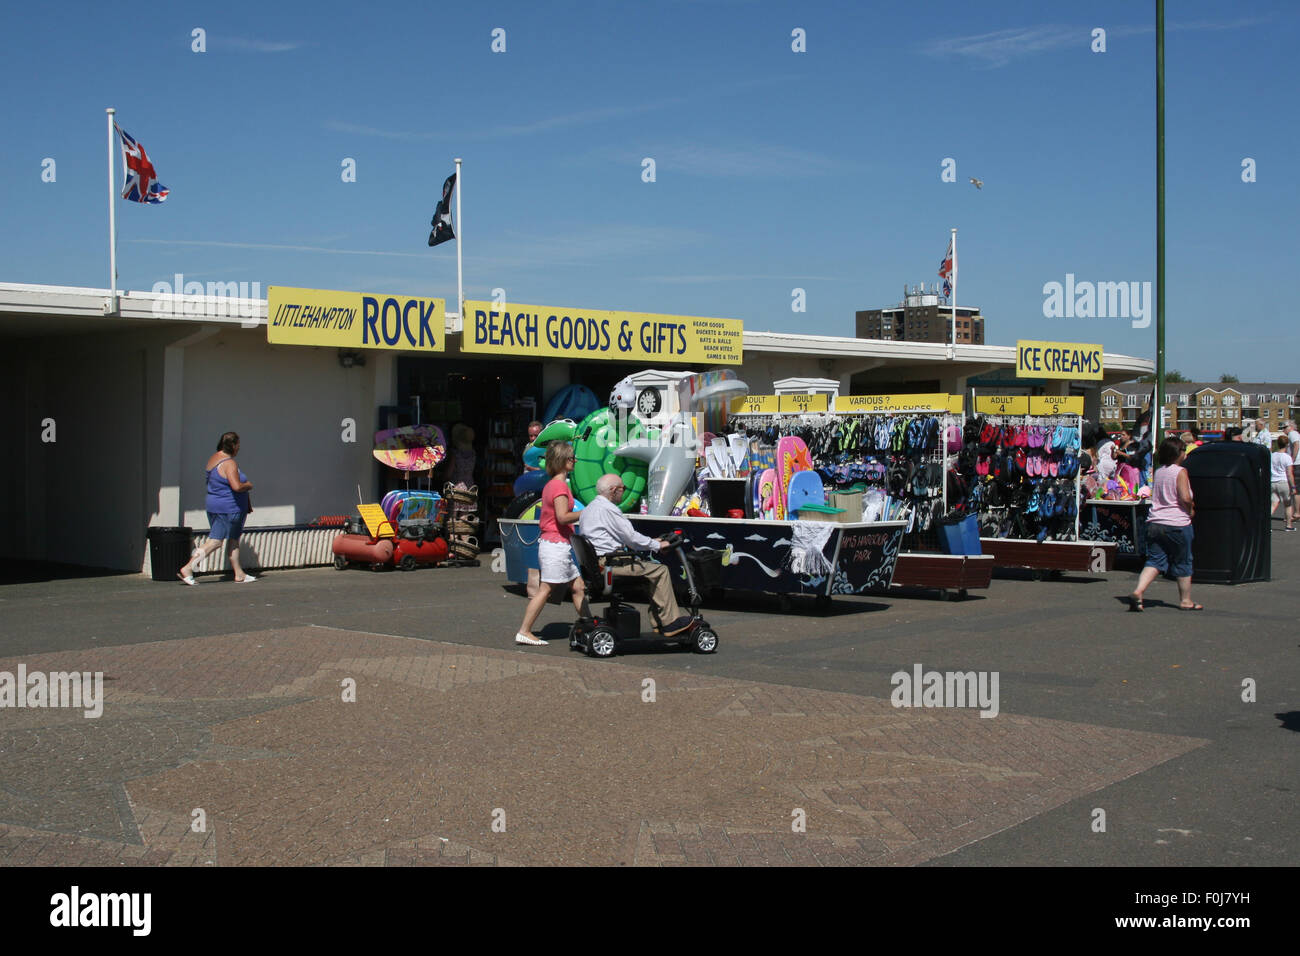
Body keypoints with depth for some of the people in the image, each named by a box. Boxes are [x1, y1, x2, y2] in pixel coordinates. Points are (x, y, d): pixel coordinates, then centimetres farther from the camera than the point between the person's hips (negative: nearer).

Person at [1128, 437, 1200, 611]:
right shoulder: (1180, 472, -10)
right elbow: (1185, 498, -21)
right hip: (1177, 524, -5)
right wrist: (1190, 511, 0)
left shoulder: (1158, 472, 11)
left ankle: (1138, 592, -17)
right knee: (1183, 563, 10)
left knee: (1154, 561, 4)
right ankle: (1186, 600, 21)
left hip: (1155, 523, 5)